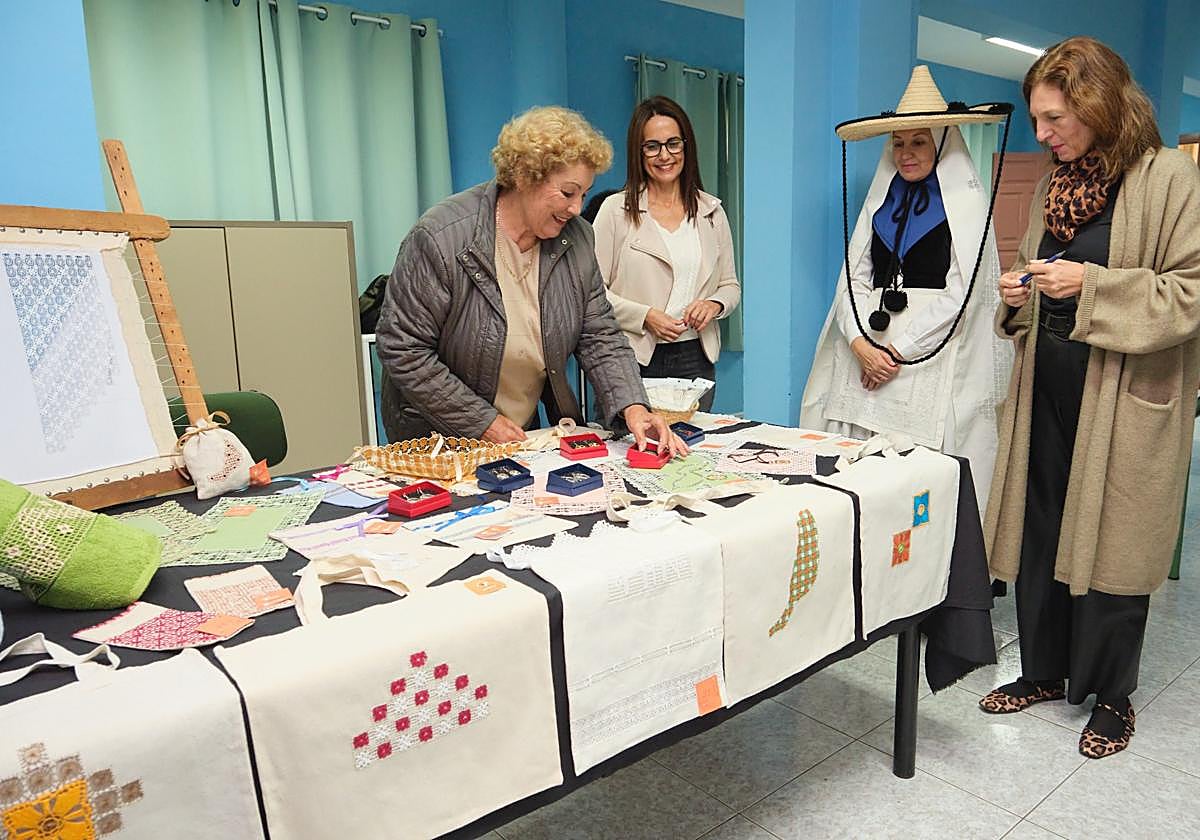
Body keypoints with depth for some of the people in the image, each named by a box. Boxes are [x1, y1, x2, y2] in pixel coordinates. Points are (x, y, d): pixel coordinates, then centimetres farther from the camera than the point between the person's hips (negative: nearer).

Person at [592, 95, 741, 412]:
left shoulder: (712, 211, 10)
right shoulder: (616, 210, -1)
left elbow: (730, 285, 15)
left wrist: (715, 304, -6)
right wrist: (645, 316, -16)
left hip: (695, 359, 4)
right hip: (634, 360, -3)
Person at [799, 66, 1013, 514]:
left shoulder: (967, 202, 3)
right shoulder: (880, 200, 16)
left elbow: (962, 292, -6)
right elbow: (854, 277, 8)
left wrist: (901, 349, -10)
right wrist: (861, 344, -8)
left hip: (933, 360, -4)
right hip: (869, 354, 4)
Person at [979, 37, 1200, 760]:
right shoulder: (1053, 187, 13)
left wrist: (1091, 285, -20)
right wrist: (1020, 297, 3)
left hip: (1124, 400, -6)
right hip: (1049, 392, 6)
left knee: (1111, 543, 4)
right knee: (1038, 534, 11)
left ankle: (1112, 695, 24)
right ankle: (1044, 672, 28)